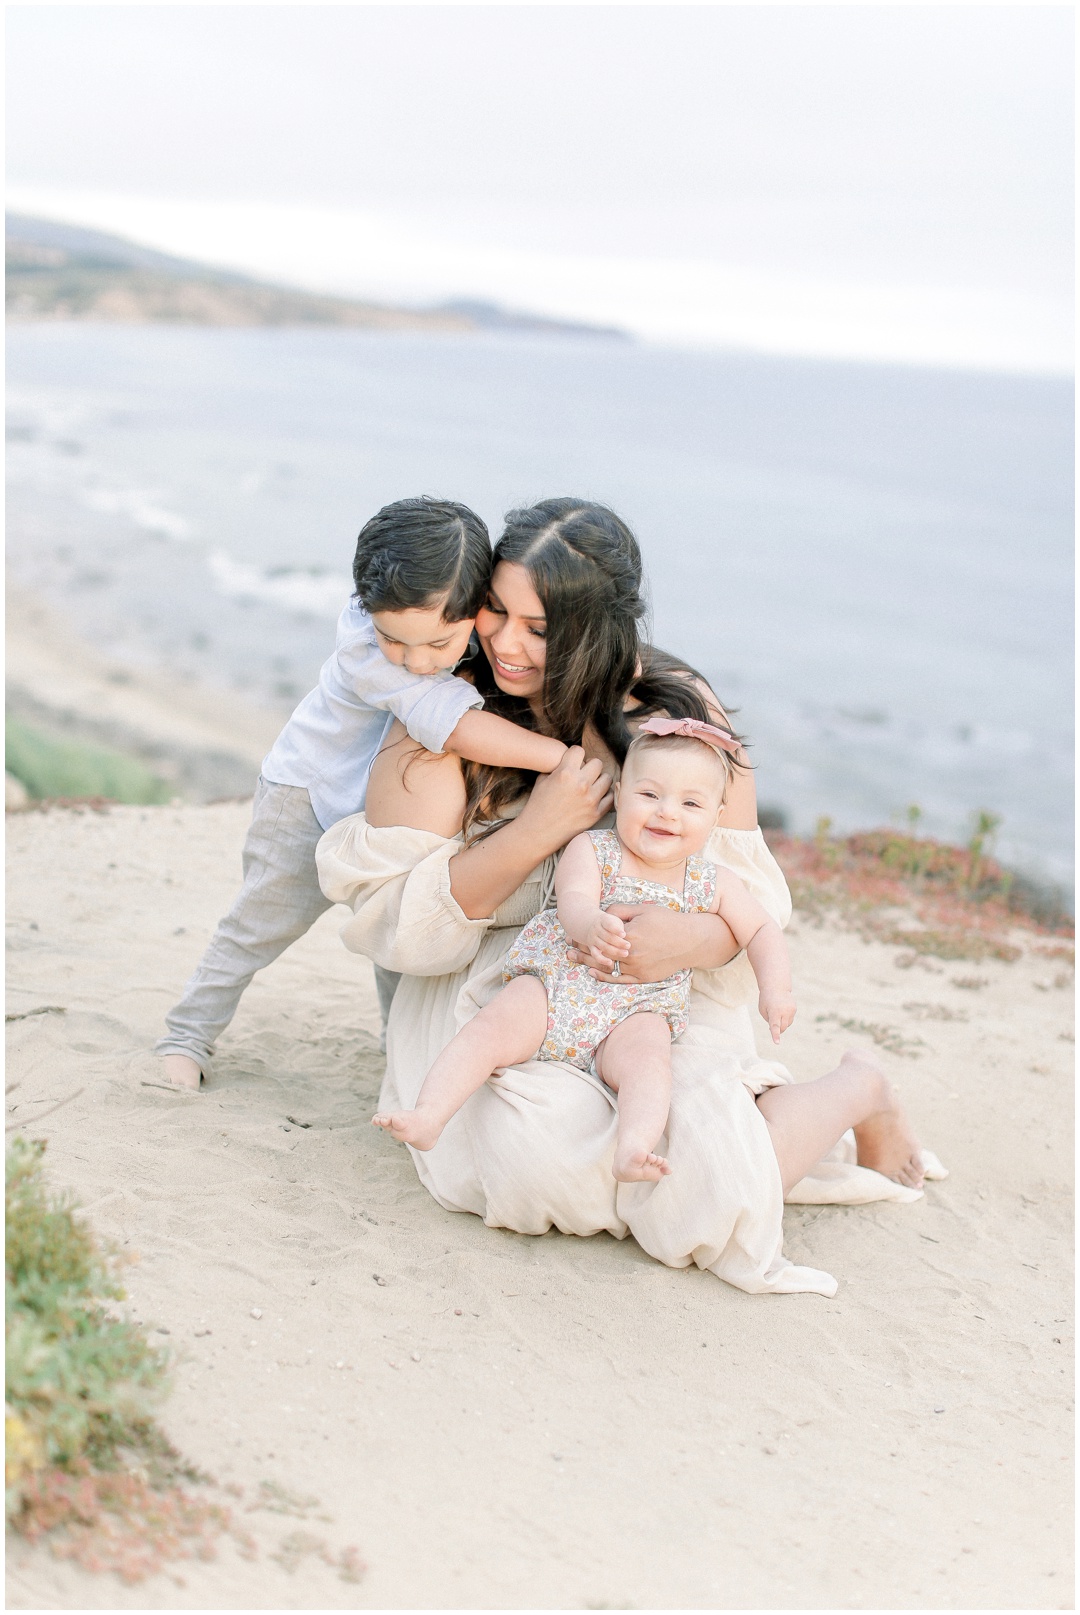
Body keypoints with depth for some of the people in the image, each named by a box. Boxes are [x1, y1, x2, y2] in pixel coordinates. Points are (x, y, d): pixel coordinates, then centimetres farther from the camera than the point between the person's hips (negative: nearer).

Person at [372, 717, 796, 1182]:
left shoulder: (713, 885, 7)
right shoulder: (591, 850, 1)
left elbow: (762, 931, 15)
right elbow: (573, 900, -16)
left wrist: (775, 990, -2)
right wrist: (591, 925, -41)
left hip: (637, 1012, 0)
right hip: (550, 989, 0)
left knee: (646, 1056, -31)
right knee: (491, 1029, -23)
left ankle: (632, 1151, -51)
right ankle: (428, 1117, -30)